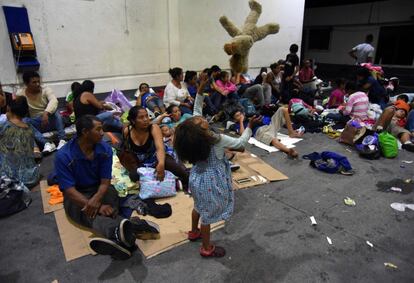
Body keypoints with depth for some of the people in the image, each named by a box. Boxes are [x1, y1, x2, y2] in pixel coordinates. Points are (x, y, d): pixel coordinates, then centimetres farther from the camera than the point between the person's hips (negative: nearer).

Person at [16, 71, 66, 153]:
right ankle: (46, 144, -42)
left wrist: (46, 113, -42)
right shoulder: (20, 93, 1)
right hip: (35, 124, 1)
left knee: (55, 109, -29)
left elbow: (54, 100, -26)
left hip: (50, 121, -1)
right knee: (23, 121, -28)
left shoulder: (46, 90, -6)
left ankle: (62, 140, -36)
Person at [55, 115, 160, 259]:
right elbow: (69, 190, -21)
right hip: (76, 195, -4)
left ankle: (119, 236, -61)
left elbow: (105, 181, -10)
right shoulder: (63, 156, -20)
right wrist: (98, 206, -30)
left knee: (112, 194, -31)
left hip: (99, 189, 5)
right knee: (91, 214, -36)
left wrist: (96, 200, -33)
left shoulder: (105, 149, -10)